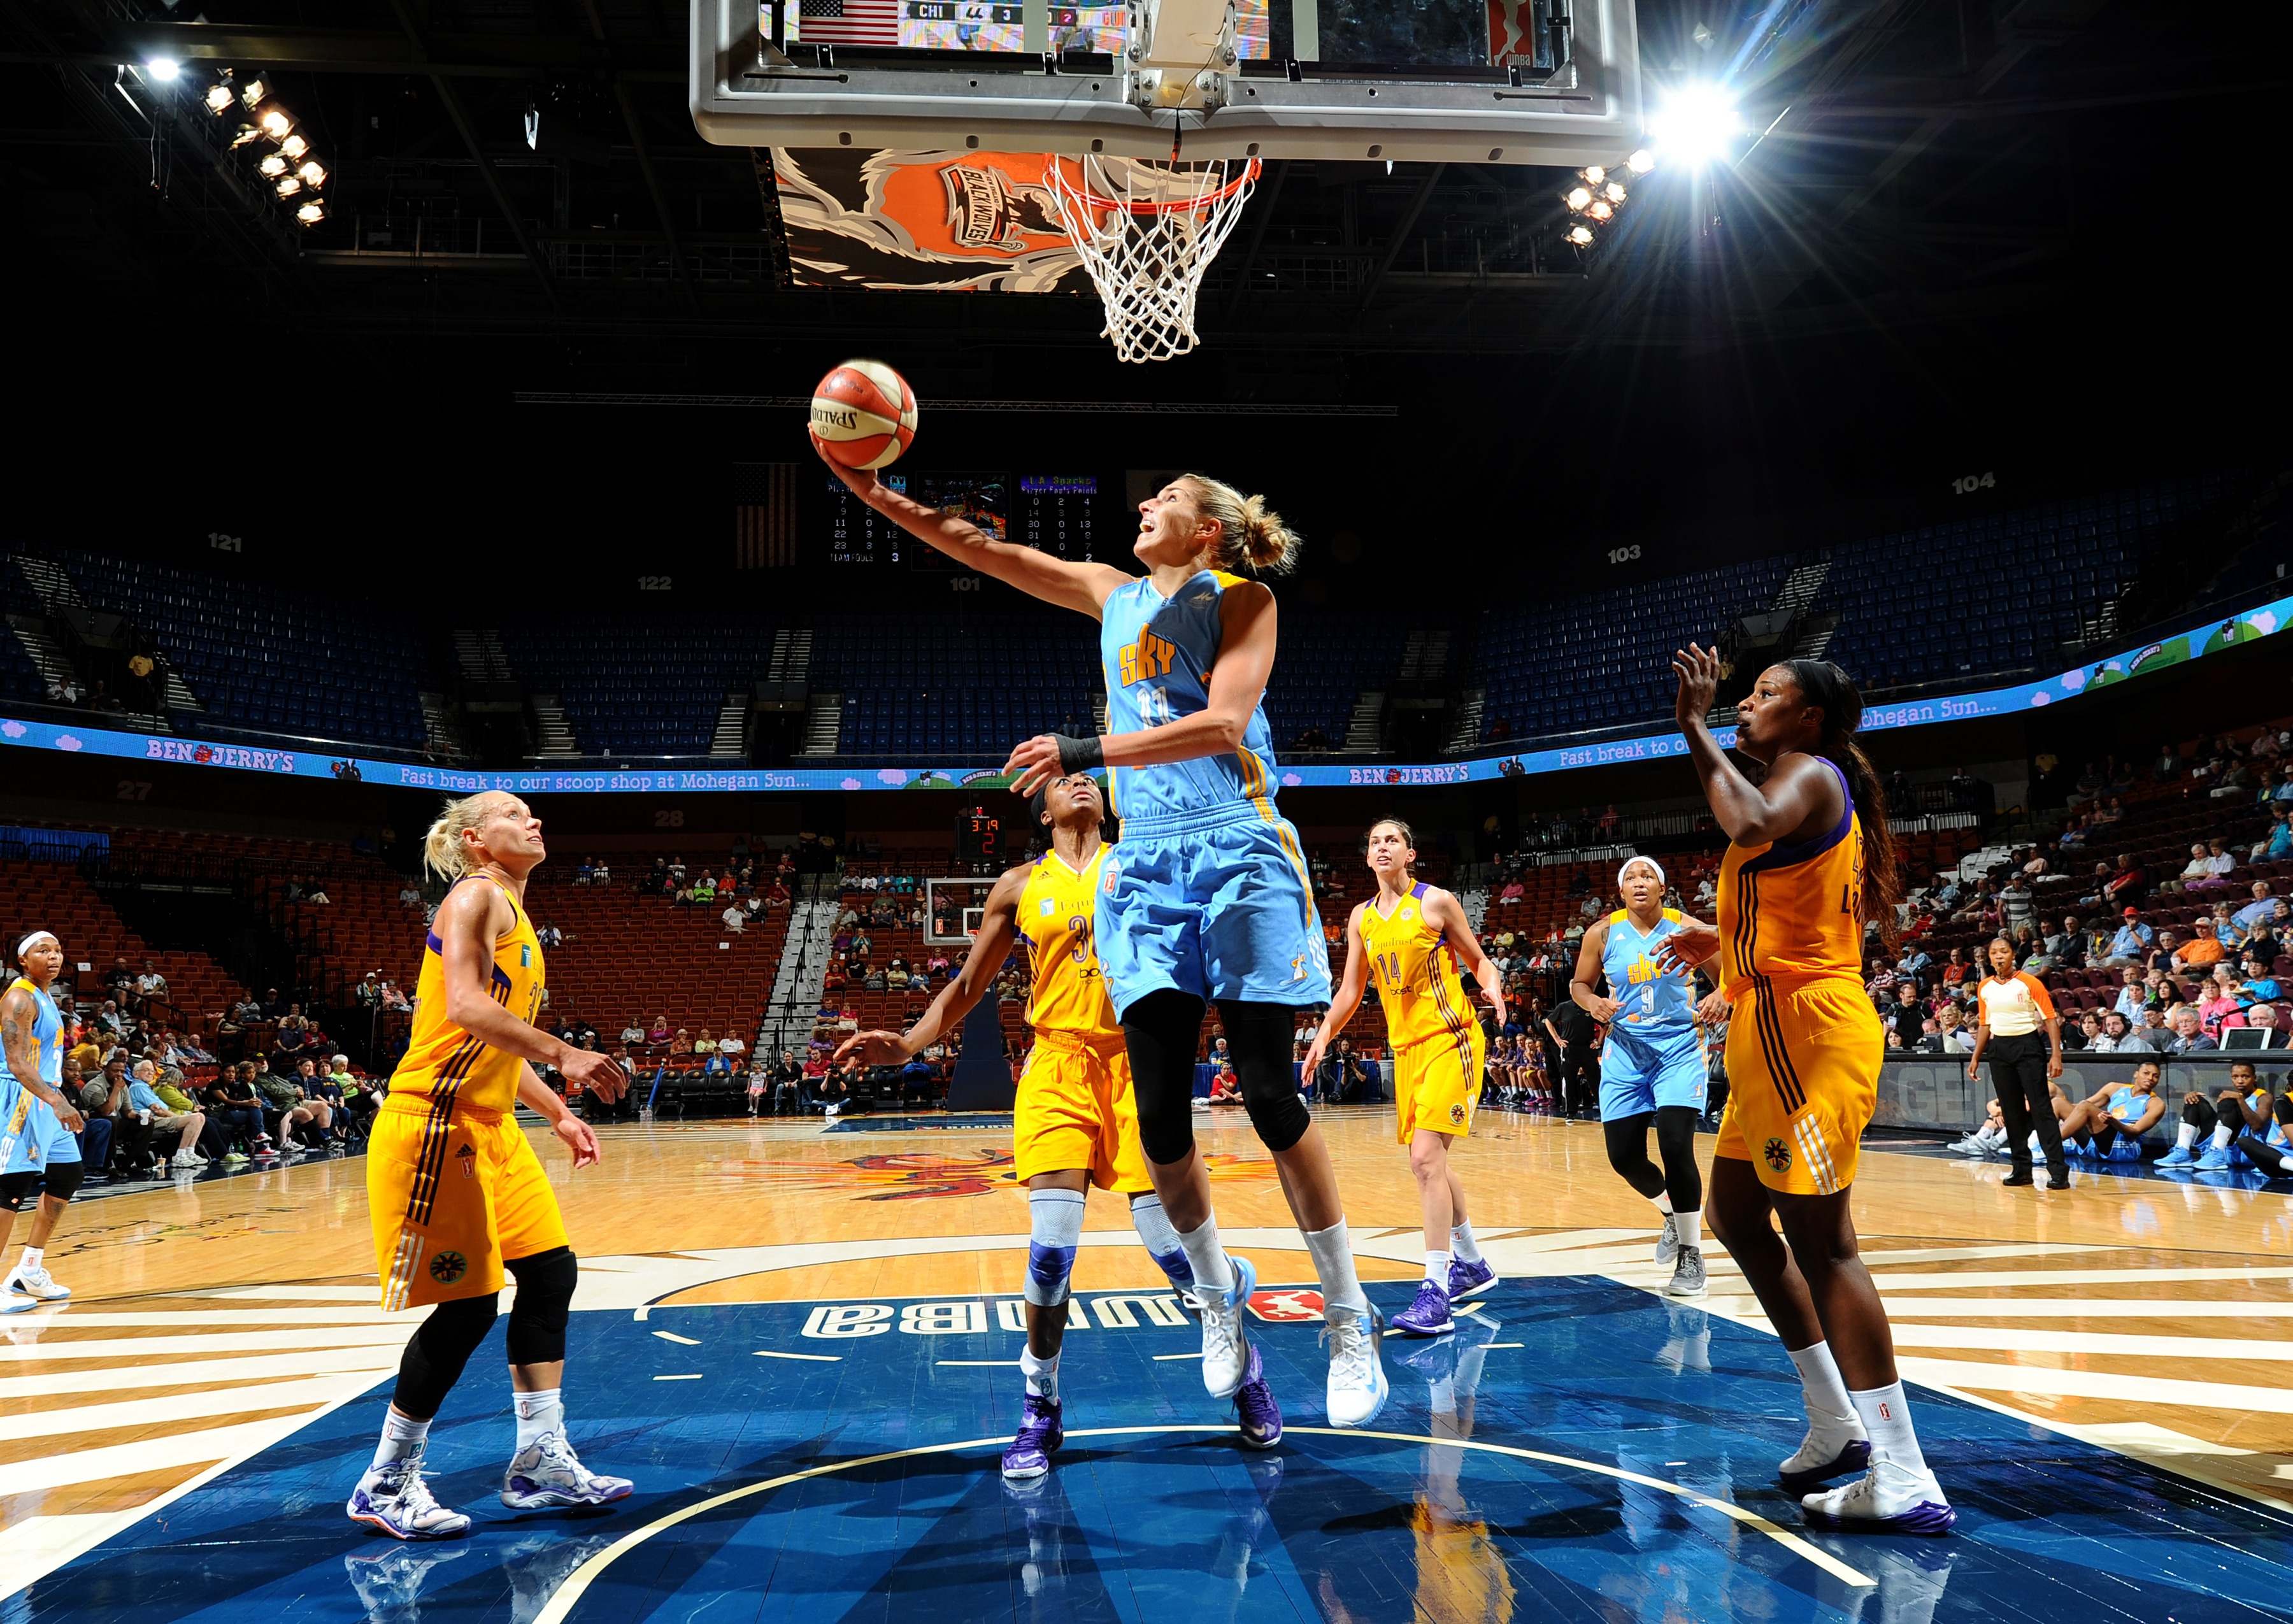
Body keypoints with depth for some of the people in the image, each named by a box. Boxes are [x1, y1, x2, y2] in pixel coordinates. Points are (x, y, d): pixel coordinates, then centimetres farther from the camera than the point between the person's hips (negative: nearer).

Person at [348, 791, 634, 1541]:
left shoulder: (513, 915, 18)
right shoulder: (476, 897, -10)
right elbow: (466, 1009, -26)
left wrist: (559, 1114, 20)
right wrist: (564, 1053, -30)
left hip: (490, 1128, 10)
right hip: (436, 1125, -10)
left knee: (549, 1272, 8)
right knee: (468, 1304, -6)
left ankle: (541, 1459, 16)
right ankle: (384, 1485, 9)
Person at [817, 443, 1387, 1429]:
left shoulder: (1242, 596, 1)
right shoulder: (1114, 595, 18)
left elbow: (1224, 724, -14)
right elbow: (978, 548, 17)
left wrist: (1086, 751, -20)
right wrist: (876, 495, 9)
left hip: (1238, 853, -4)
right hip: (1147, 867, 5)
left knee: (1270, 1096, -8)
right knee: (1160, 1114, -2)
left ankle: (1349, 1321, 5)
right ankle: (1218, 1291, 21)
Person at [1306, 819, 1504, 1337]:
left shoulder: (1437, 902, -5)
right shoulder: (1361, 917, 10)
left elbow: (1477, 960, 1)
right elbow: (1350, 989, 16)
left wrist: (1492, 986, -20)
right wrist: (1323, 1037, 6)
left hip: (1449, 1040, -6)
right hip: (1406, 1046, 7)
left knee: (1426, 1157, -18)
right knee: (1431, 1161, 14)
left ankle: (1435, 1292, -18)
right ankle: (1470, 1263, 34)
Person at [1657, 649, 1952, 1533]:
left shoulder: (1809, 771, -9)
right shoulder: (1814, 792, 21)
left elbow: (1753, 824, -34)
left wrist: (1695, 728, -23)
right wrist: (1725, 943, 23)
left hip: (1803, 1028, -11)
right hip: (1783, 1030, 11)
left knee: (1820, 1243, -10)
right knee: (1734, 1215, 18)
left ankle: (1904, 1482, -6)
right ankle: (1839, 1426, 24)